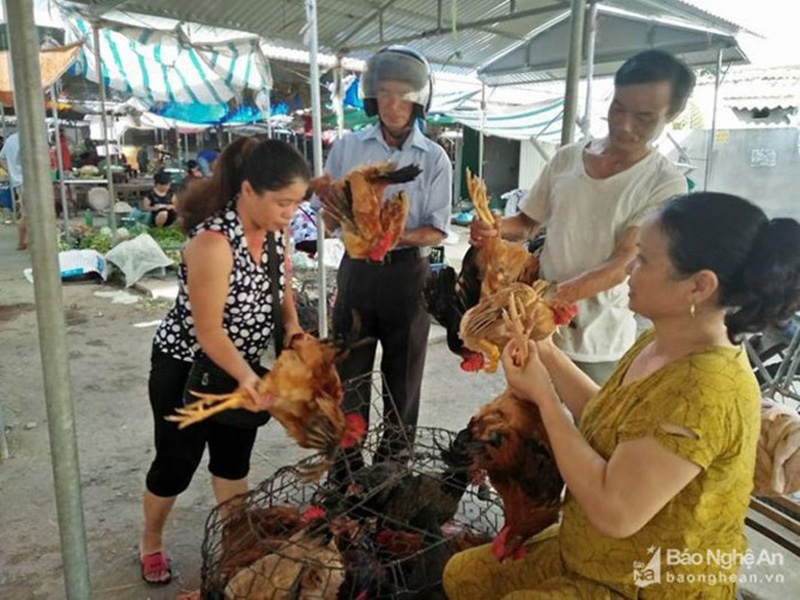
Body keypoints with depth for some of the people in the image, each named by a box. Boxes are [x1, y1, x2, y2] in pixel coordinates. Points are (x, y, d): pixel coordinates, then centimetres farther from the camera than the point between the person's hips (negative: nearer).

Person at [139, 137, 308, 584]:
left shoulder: (275, 229, -9)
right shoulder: (213, 242, -32)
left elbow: (281, 287, 6)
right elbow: (208, 331, -28)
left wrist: (293, 332, -8)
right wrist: (247, 379, -34)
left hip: (244, 364, 6)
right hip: (186, 367, -6)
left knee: (235, 458, 16)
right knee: (176, 463, 10)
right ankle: (151, 544, 36)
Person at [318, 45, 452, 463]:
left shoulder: (434, 158, -1)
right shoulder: (348, 147, 2)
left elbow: (436, 232, -5)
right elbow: (327, 219, 4)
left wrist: (395, 236, -23)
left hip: (408, 274, 0)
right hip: (357, 270, 1)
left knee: (403, 379, 12)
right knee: (348, 374, 8)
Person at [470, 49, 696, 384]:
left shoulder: (666, 185, -11)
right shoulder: (566, 159, 3)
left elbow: (623, 264, -20)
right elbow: (527, 224, 12)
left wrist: (552, 296, -35)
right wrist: (496, 227, -12)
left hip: (599, 343, -4)